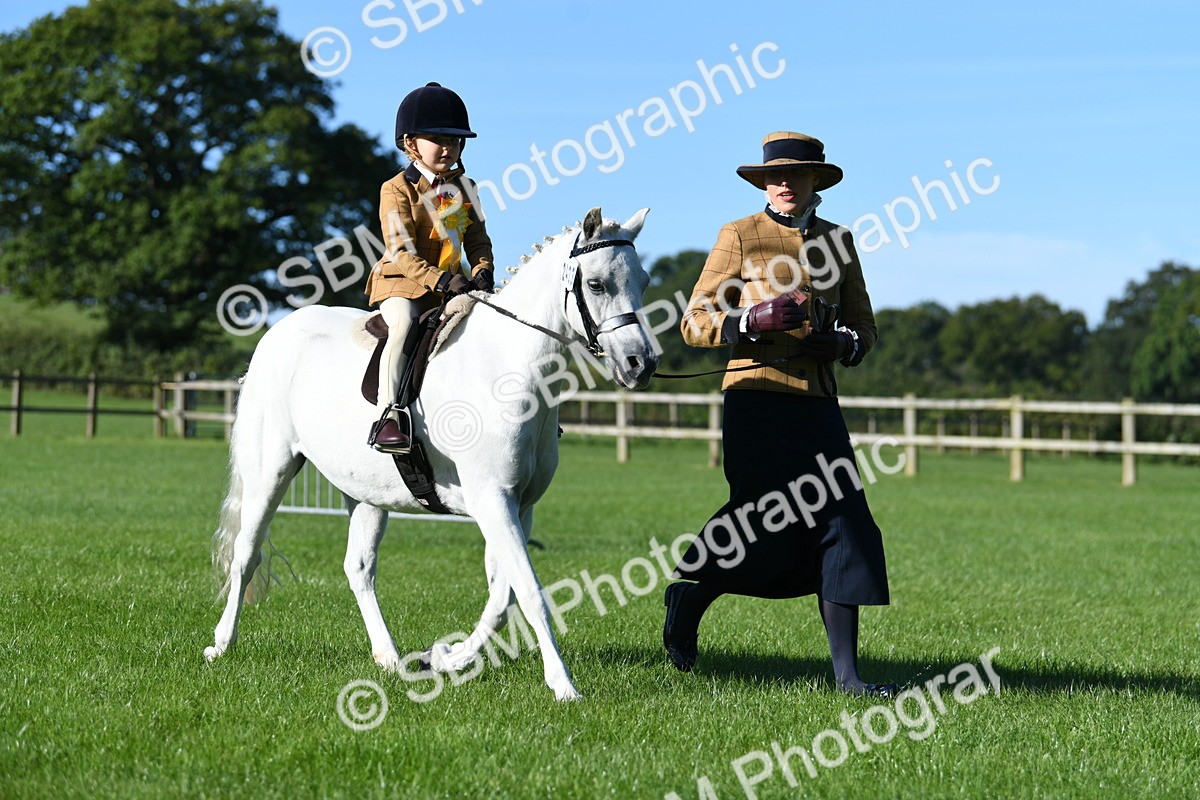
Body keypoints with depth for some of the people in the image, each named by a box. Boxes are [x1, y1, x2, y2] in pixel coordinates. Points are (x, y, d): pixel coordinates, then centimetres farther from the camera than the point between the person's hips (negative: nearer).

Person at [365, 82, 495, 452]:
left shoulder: (464, 188, 11)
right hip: (403, 282, -6)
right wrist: (439, 280, -26)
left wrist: (483, 271, -8)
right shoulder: (397, 190, -8)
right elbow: (402, 252, -15)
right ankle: (387, 415, -37)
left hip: (452, 281, 6)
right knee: (403, 325, -33)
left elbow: (478, 240, 13)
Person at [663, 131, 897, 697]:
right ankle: (689, 597, 20)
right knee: (770, 522, -10)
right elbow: (694, 324, -1)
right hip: (757, 394, -5)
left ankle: (846, 672, -1)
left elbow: (863, 326, 19)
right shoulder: (739, 237, 2)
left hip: (818, 401, 5)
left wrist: (844, 344, -4)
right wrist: (752, 321, -19)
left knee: (844, 528, -3)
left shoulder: (837, 241, 14)